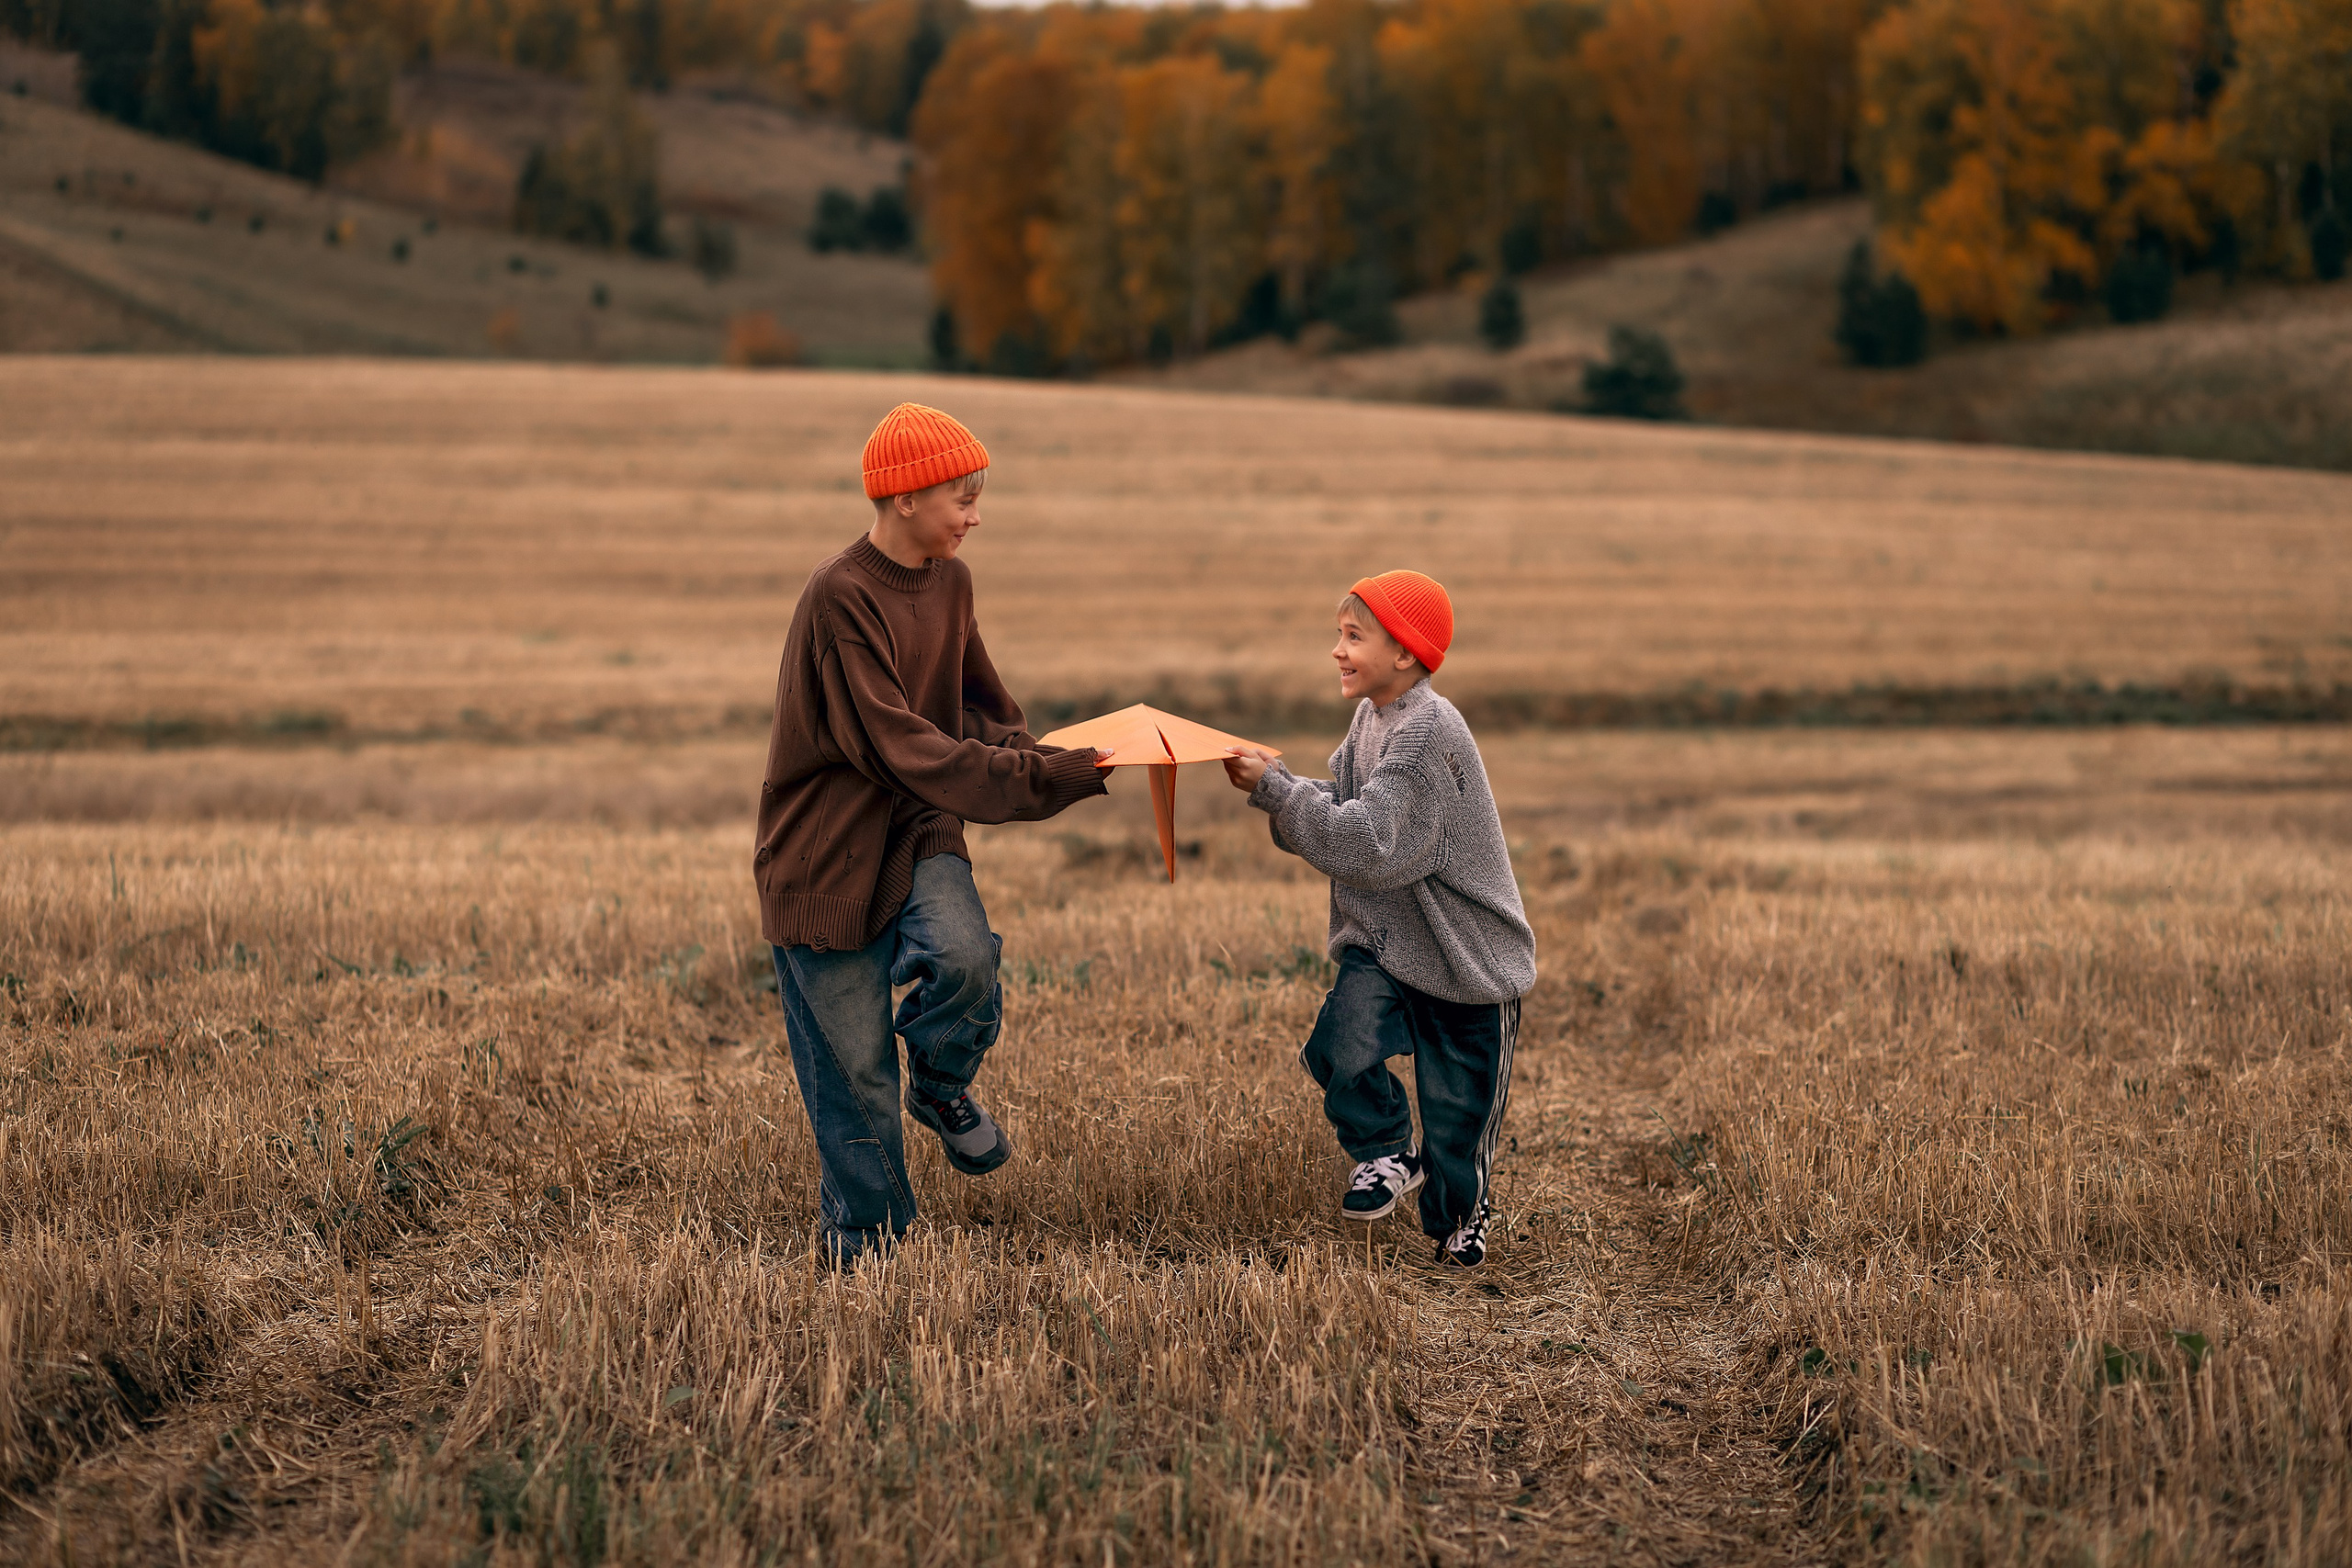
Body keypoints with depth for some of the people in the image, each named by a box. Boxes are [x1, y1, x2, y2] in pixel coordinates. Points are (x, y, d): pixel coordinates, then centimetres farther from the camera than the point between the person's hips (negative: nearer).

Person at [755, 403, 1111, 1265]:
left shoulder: (950, 582, 3)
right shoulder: (840, 596, -21)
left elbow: (977, 709, 16)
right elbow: (899, 745, -26)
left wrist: (1041, 755, -6)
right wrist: (1046, 779, -28)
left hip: (918, 833, 5)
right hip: (828, 853, -5)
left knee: (963, 956, -25)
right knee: (854, 1069, 1)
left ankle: (942, 1088, 7)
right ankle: (865, 1248, 21)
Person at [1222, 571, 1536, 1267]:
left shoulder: (1430, 729, -23)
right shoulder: (1371, 719, 5)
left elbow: (1367, 841, -28)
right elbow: (1337, 811, 7)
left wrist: (1275, 789, -25)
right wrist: (1274, 783, -9)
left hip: (1468, 955, -6)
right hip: (1383, 941, 6)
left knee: (1456, 1105, 5)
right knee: (1343, 1050, -17)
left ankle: (1457, 1215, 31)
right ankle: (1387, 1153, 10)